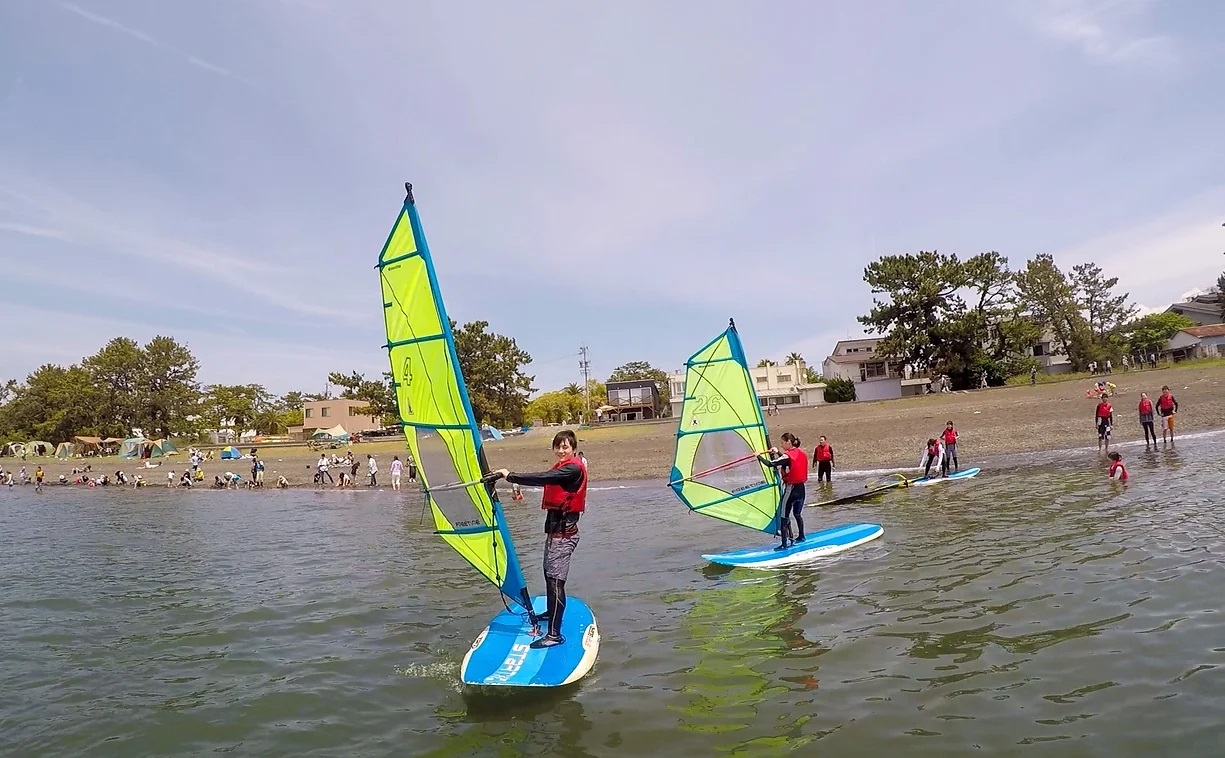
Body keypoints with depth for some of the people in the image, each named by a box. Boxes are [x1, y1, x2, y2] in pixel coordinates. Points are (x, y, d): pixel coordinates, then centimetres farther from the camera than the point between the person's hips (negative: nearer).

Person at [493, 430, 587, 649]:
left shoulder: (573, 468, -16)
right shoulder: (561, 467, 17)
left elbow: (544, 478, -26)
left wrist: (511, 476, -24)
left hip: (564, 531, -10)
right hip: (554, 527, 10)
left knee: (556, 580, -12)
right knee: (549, 572, 23)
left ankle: (554, 634, -11)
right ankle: (551, 612, 44)